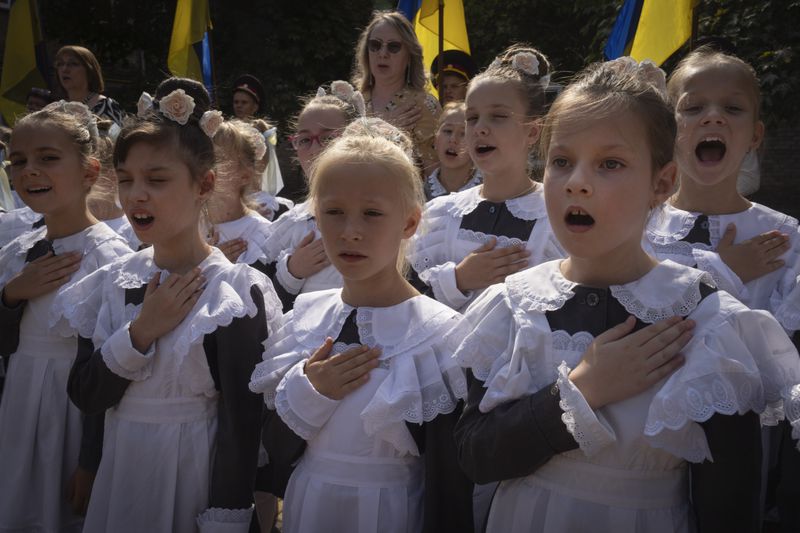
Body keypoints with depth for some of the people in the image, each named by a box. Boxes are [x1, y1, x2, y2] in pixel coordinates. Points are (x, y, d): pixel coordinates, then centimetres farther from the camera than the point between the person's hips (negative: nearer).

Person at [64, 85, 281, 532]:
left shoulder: (235, 291, -16)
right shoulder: (113, 282, -1)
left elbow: (242, 425, -15)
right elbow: (84, 396, -3)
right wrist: (140, 334, -16)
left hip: (195, 475, -5)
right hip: (120, 470, 5)